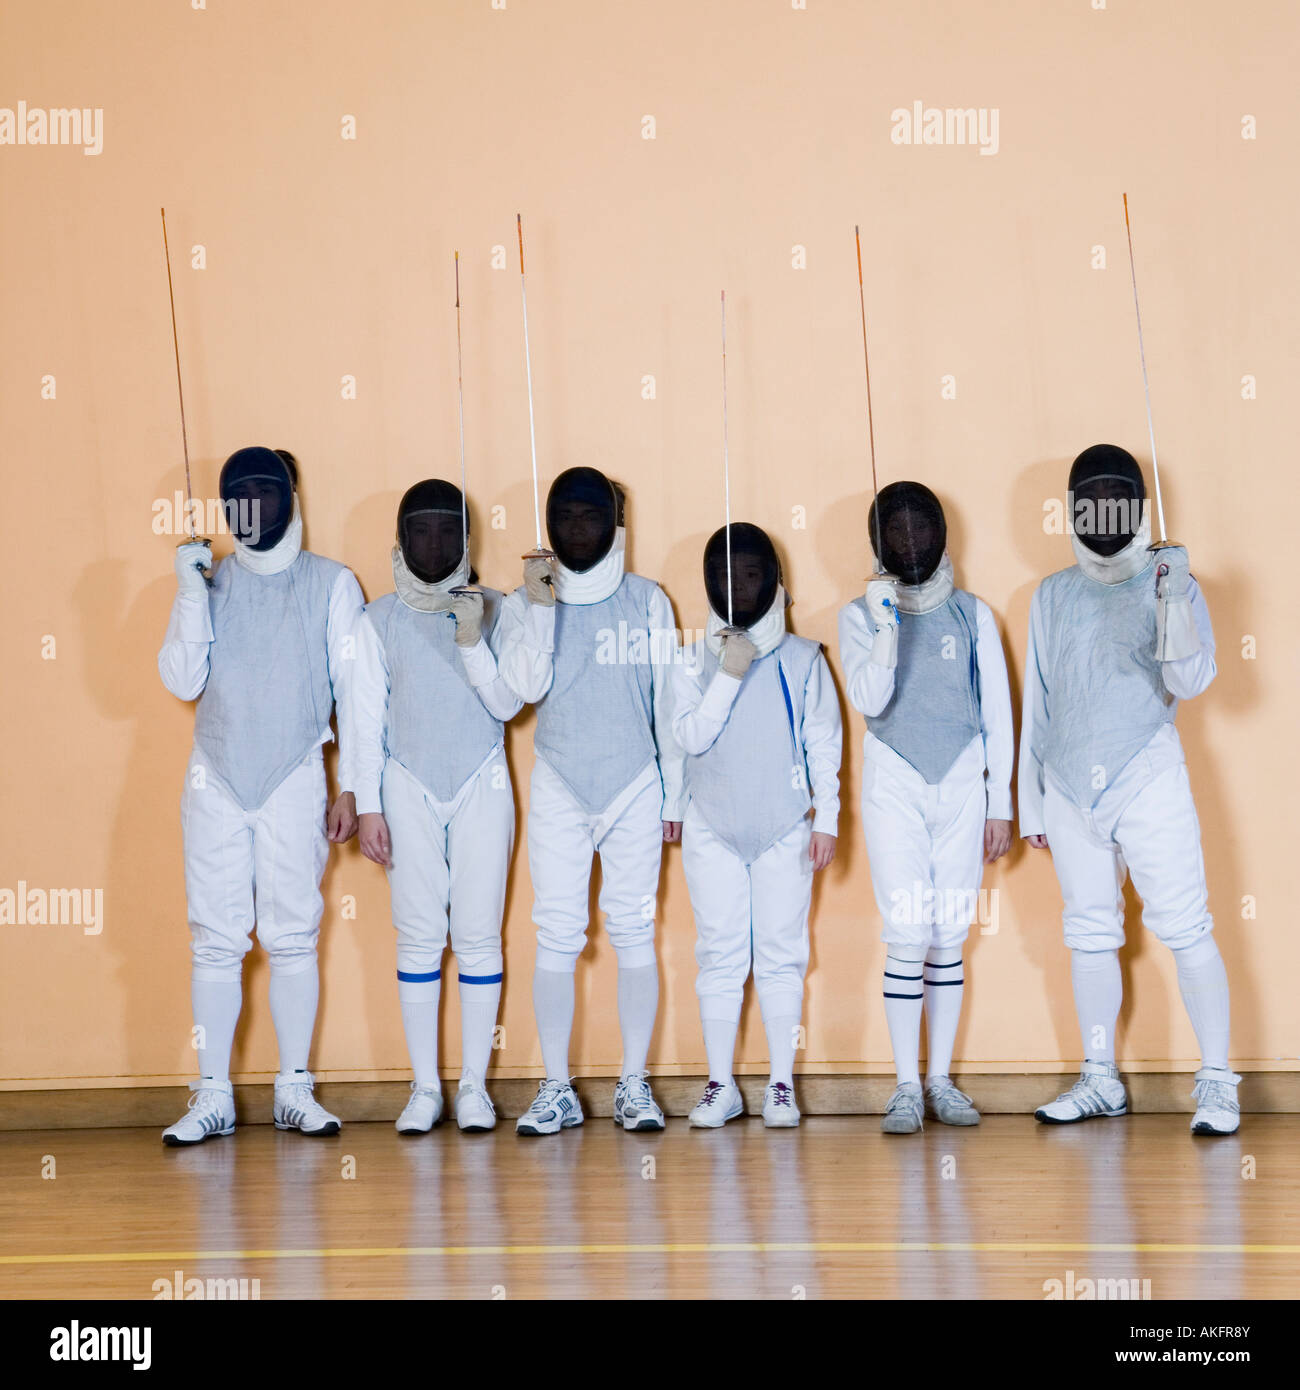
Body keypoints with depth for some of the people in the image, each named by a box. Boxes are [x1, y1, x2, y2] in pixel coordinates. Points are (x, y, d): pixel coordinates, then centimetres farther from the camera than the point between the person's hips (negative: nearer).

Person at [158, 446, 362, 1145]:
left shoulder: (332, 584, 3)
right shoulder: (210, 581, 8)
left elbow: (354, 692, 2)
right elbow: (182, 681, -2)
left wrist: (350, 788, -2)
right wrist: (191, 591, -11)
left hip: (295, 780, -1)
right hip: (215, 782, 2)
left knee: (292, 937, 0)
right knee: (216, 942, 1)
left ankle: (294, 1091, 7)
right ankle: (212, 1096, 4)